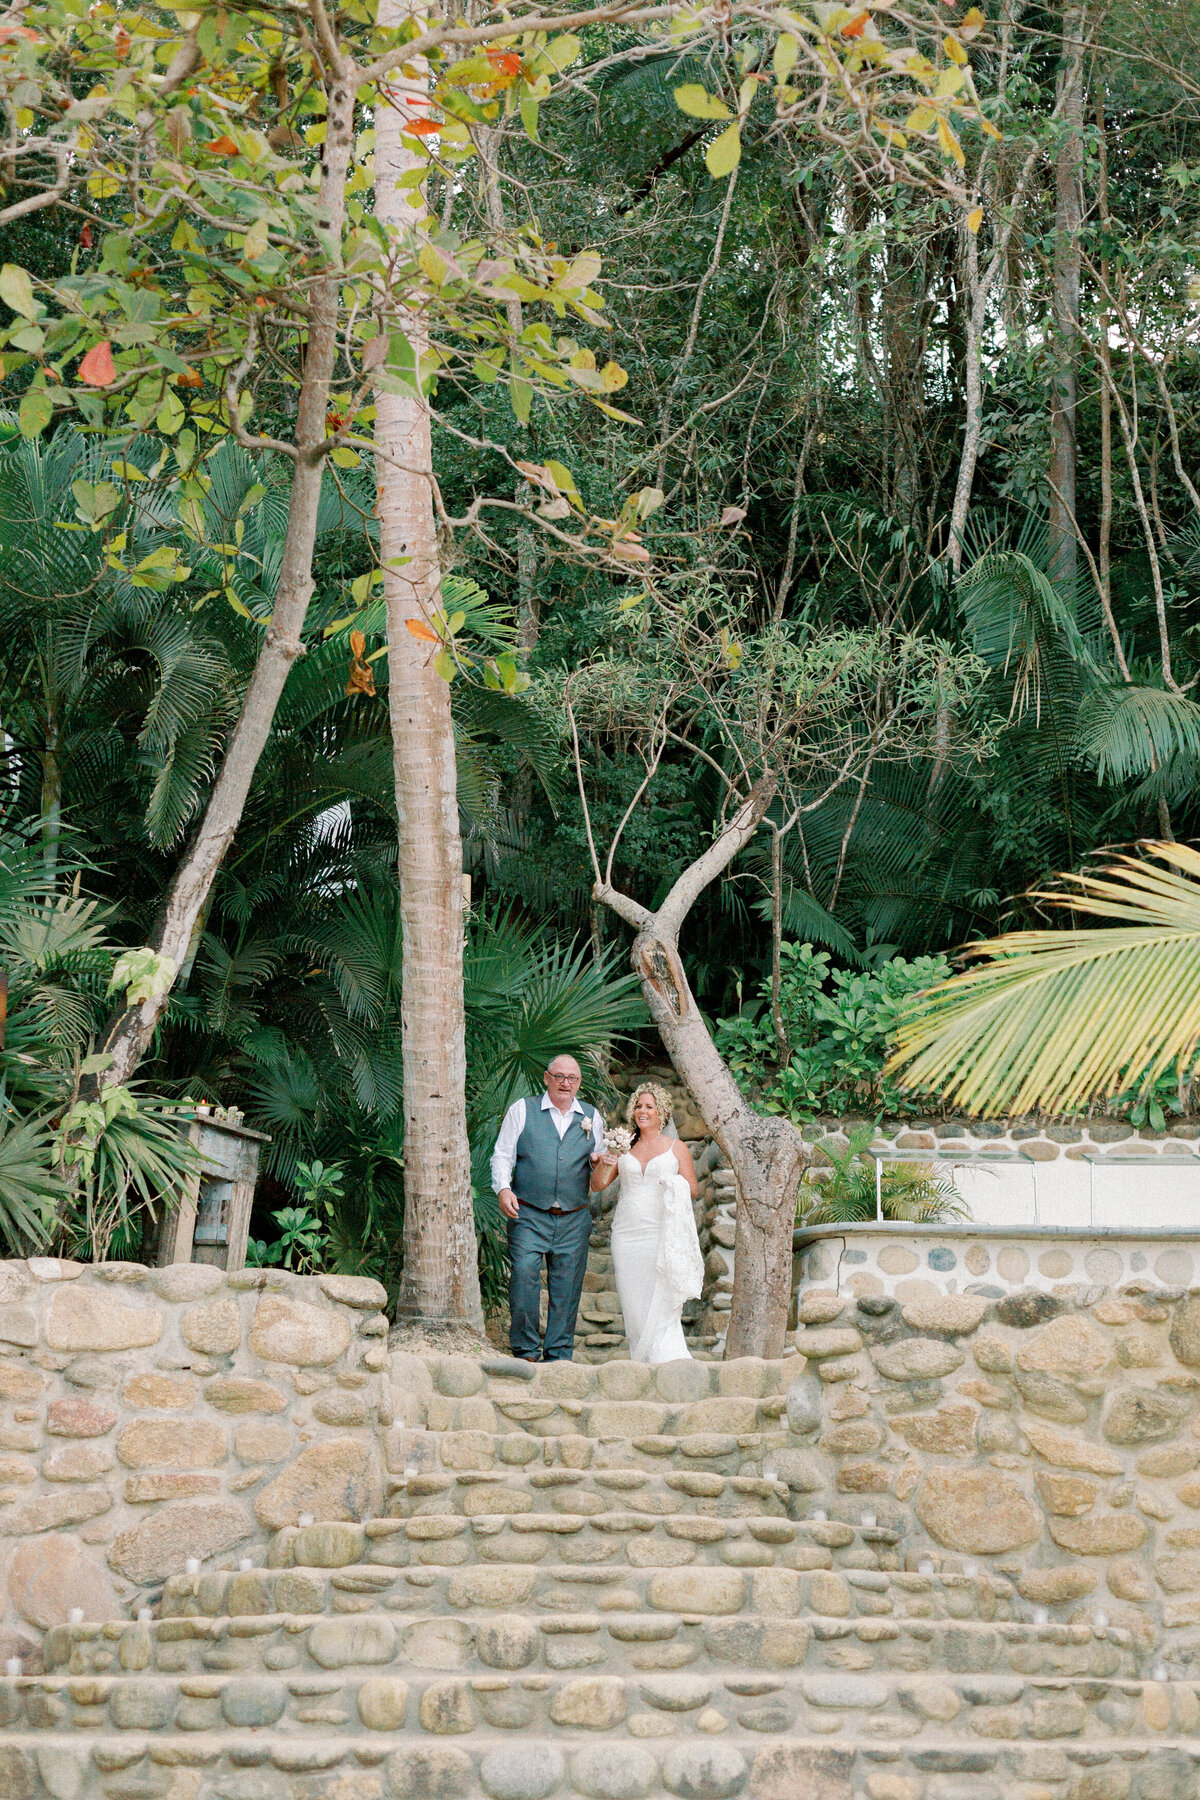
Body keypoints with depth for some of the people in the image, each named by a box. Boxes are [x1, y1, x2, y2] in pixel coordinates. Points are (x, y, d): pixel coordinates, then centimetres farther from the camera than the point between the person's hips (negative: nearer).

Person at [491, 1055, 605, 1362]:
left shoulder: (592, 1117, 16)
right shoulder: (523, 1110, 8)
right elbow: (503, 1154, 5)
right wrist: (503, 1188, -12)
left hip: (574, 1220, 3)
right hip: (529, 1215, -3)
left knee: (567, 1285, 0)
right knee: (524, 1274, -18)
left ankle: (559, 1355, 7)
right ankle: (526, 1351, -9)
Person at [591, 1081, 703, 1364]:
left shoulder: (676, 1148, 7)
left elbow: (692, 1191, 7)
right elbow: (598, 1184, 10)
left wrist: (676, 1187, -14)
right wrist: (604, 1163, -10)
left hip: (661, 1232, -3)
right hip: (627, 1232, 3)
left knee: (659, 1302, -11)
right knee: (632, 1302, 0)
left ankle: (667, 1360, -8)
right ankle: (640, 1360, 6)